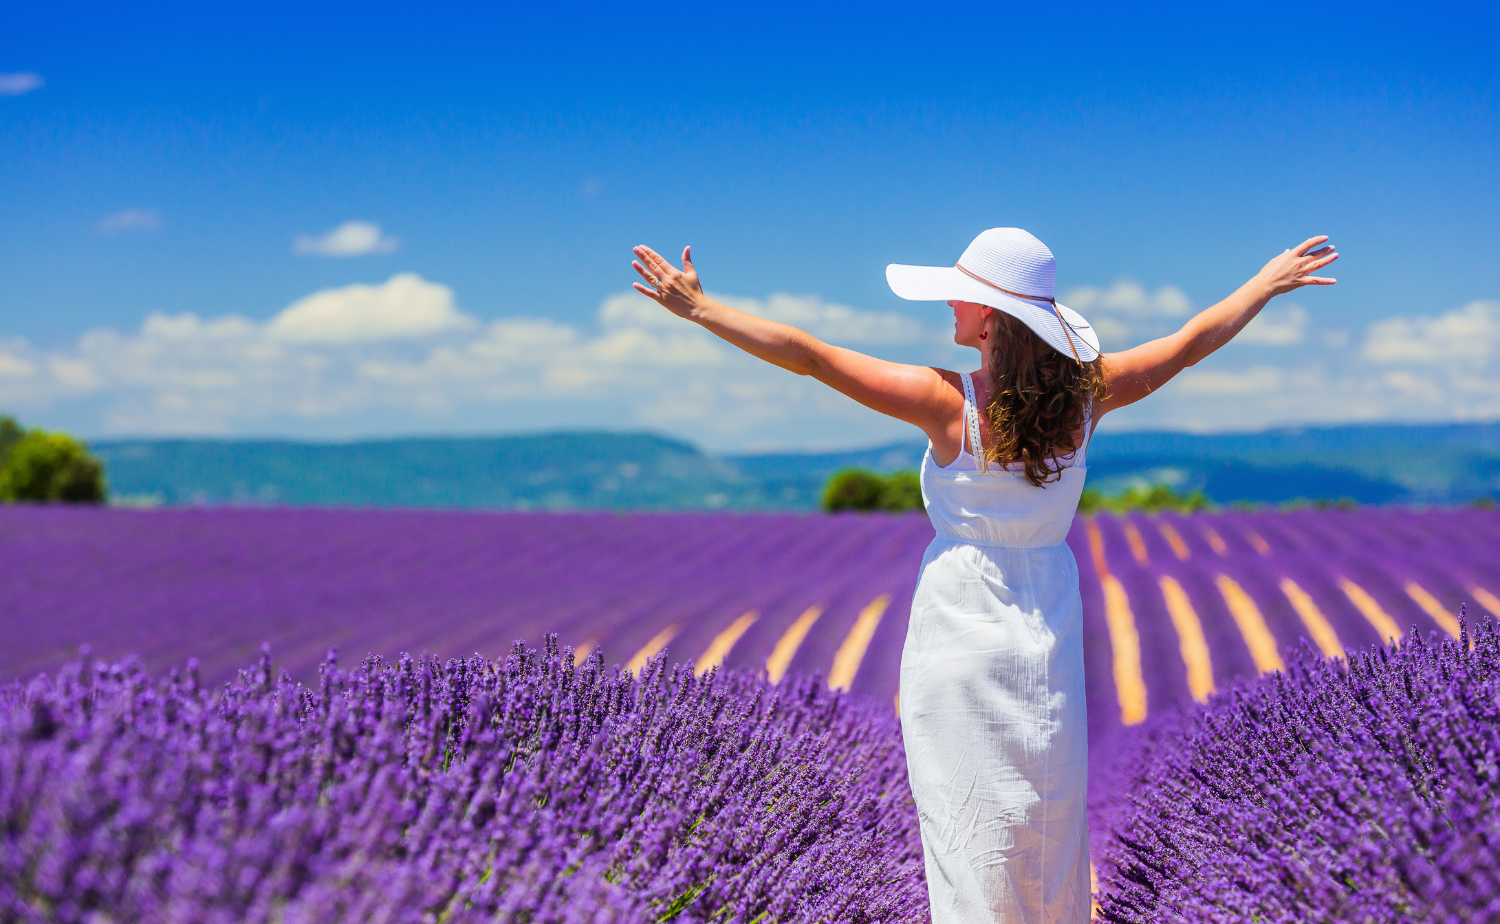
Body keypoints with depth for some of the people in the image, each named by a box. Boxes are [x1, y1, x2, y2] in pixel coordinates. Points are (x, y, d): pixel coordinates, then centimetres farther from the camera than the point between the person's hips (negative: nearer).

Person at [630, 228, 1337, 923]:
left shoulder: (949, 403, -18)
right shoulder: (1084, 393, -7)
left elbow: (810, 356, -17)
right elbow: (1193, 340, 7)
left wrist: (699, 308, -10)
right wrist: (1269, 282, 22)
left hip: (962, 623, -4)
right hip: (1049, 627, 5)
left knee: (967, 813, 6)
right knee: (1051, 815, 18)